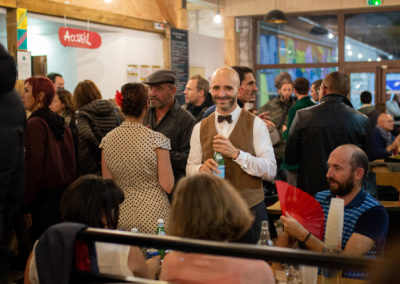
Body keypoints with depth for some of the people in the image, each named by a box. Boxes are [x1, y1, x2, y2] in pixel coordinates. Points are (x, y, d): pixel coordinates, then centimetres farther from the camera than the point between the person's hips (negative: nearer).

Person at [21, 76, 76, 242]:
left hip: (44, 199, -8)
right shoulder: (61, 123, 10)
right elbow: (71, 163, 13)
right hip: (65, 195, 8)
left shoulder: (35, 124, -14)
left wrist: (25, 207, -13)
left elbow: (33, 168, -17)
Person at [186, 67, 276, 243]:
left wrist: (236, 153, -20)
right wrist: (202, 168, -14)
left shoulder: (255, 124, -3)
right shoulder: (200, 128, 8)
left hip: (250, 210, -2)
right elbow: (190, 169, 9)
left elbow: (270, 171, -9)